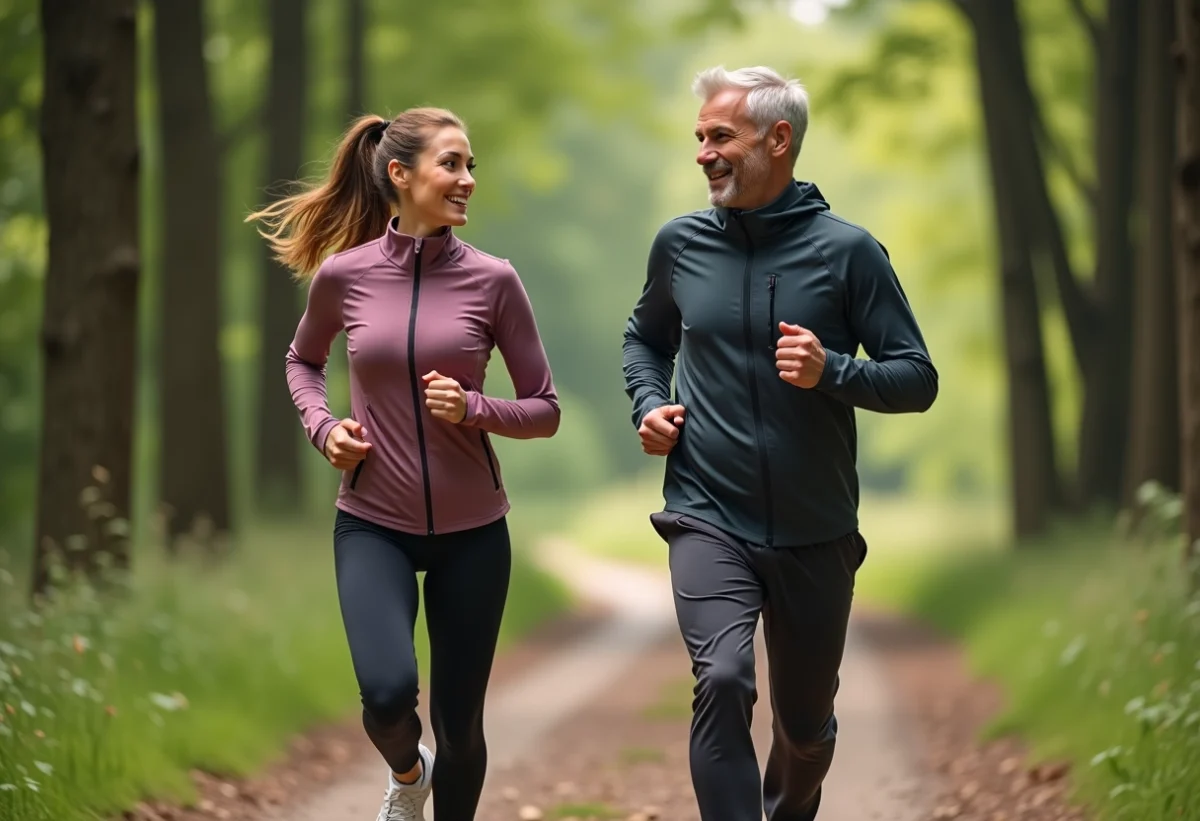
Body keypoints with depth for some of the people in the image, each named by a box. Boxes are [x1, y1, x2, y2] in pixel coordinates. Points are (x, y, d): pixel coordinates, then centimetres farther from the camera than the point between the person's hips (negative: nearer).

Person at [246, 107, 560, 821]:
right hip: (373, 525, -1)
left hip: (472, 528, 1)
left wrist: (474, 409, -17)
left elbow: (545, 410, 2)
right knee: (389, 693, -22)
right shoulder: (344, 274, -4)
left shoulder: (492, 280, -5)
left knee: (459, 725, 5)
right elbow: (303, 361, 17)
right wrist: (323, 426, -2)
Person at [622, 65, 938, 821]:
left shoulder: (847, 250, -7)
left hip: (816, 532, 0)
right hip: (710, 522, 0)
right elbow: (646, 338, 20)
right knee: (722, 681, -27)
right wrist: (649, 404, 1)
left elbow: (918, 379, -5)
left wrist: (832, 372, -23)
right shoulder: (681, 244, 1)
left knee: (806, 724, 16)